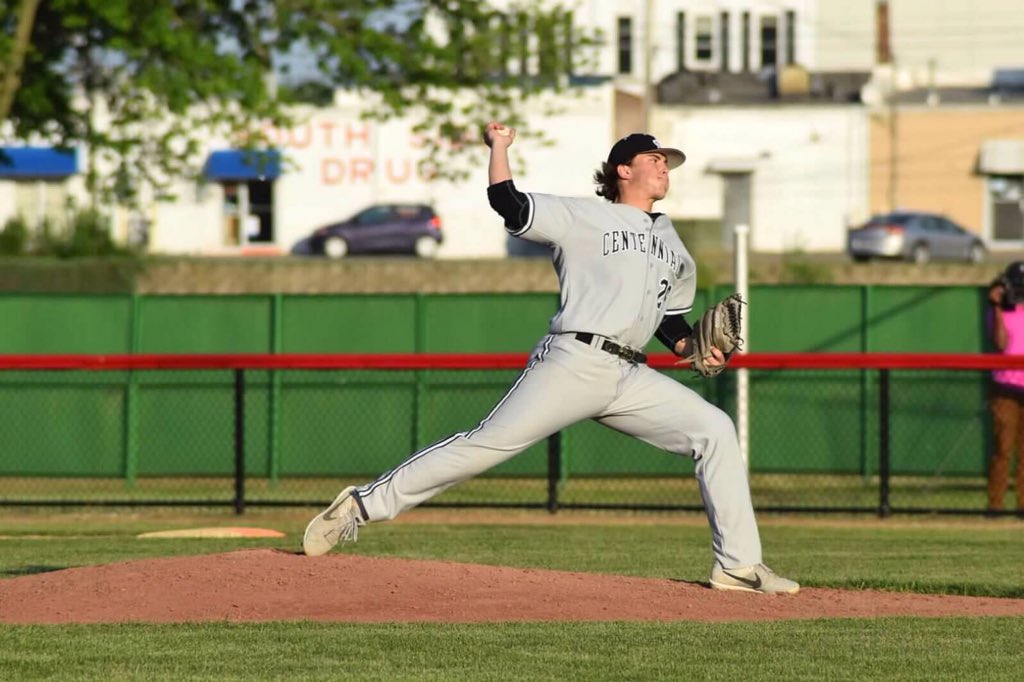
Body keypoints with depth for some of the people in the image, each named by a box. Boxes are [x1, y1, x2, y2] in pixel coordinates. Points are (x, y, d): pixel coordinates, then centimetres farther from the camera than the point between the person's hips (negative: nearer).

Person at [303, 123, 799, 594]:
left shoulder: (673, 248, 23)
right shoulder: (584, 218, 5)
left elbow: (670, 319, 29)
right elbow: (508, 205, -4)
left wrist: (695, 347, 11)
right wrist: (499, 146, -5)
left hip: (631, 379, 6)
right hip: (573, 363, -6)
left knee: (715, 431, -7)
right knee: (487, 444, -12)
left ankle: (738, 567, -6)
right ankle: (362, 505, -6)